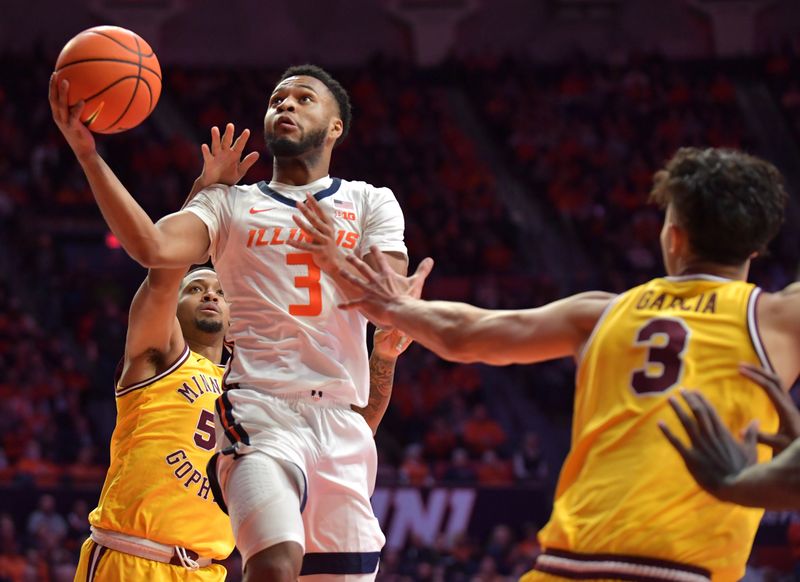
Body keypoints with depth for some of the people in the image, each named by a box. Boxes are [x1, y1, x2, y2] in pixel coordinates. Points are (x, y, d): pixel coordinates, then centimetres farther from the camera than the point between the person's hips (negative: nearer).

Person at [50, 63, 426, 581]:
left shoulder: (370, 203, 16)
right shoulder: (231, 203, 14)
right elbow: (155, 247, -7)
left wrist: (336, 260, -23)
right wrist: (87, 153, -17)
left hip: (343, 420, 2)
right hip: (260, 408, -2)